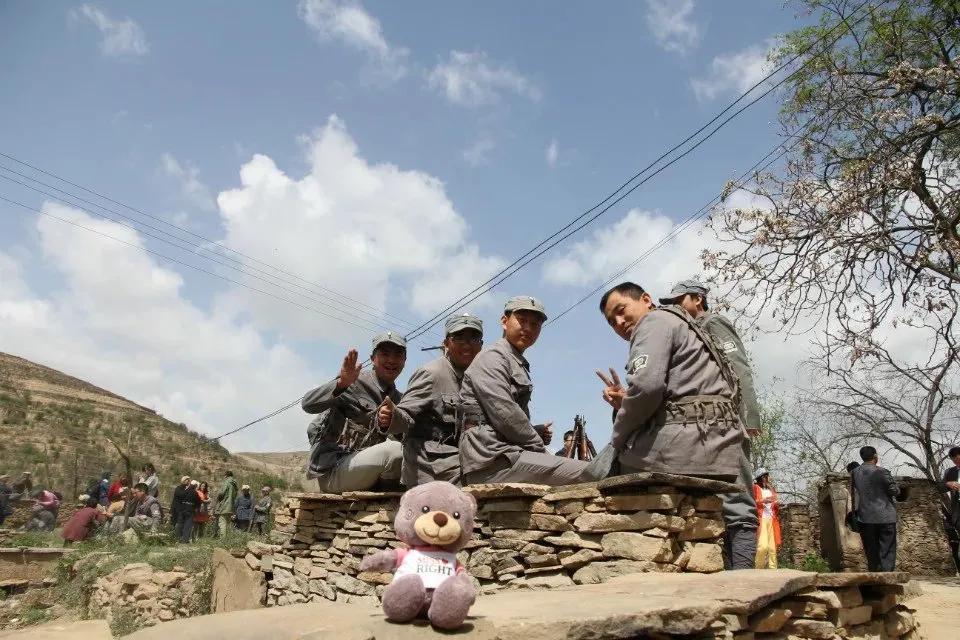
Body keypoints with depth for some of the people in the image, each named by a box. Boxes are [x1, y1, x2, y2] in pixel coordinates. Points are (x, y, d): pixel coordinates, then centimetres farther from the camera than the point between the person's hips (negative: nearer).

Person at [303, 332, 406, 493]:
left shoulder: (397, 398, 12)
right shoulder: (356, 381, -7)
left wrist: (386, 426, -15)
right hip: (331, 468, -6)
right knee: (397, 450, -27)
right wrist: (341, 383, -35)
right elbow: (308, 404, -18)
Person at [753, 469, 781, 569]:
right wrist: (763, 501, -15)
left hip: (772, 520, 6)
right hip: (761, 519, -6)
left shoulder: (771, 489, 25)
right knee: (763, 546, -19)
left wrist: (777, 505, 7)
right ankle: (758, 570, -12)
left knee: (772, 547, -3)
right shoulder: (755, 488, 7)